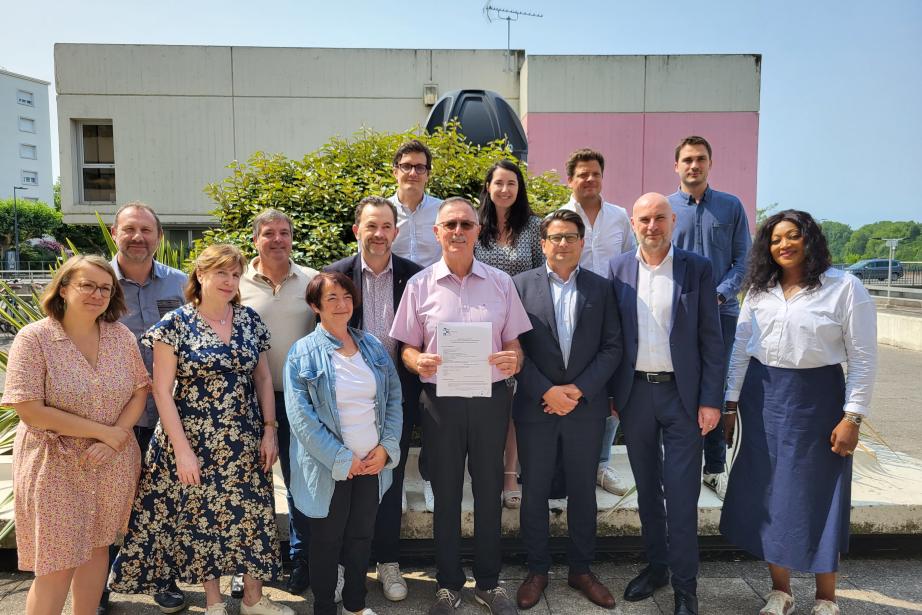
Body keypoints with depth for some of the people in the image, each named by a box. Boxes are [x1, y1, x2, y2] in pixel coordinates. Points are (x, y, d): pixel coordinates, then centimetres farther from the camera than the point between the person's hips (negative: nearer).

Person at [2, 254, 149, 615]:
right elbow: (30, 410, -16)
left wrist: (117, 438, -14)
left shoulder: (121, 335, 0)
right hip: (56, 466, -4)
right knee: (57, 565, 3)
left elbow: (140, 390, 3)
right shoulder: (33, 338, -11)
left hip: (114, 462, 4)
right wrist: (103, 431, -16)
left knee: (97, 546, 15)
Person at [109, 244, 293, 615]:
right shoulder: (176, 324, -8)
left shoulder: (250, 321, 4)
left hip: (245, 442, 3)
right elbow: (161, 390, -10)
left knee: (251, 515, 9)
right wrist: (182, 448, -14)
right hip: (195, 441, -3)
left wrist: (270, 429, 1)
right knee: (202, 518, 10)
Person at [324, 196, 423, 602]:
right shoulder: (336, 274, -4)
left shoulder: (414, 276, -2)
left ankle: (388, 560, 29)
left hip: (398, 396, 1)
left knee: (391, 479, 12)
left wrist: (417, 390, -4)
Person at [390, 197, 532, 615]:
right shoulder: (419, 285, 1)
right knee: (445, 494, 11)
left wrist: (514, 359, -15)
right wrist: (417, 361, -17)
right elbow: (406, 346, 4)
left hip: (491, 397, 1)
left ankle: (489, 581, 30)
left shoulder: (501, 283, 4)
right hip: (440, 400, 0)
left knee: (489, 490, 11)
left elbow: (515, 341, 6)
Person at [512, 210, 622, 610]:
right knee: (534, 492, 9)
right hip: (535, 407, -1)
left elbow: (611, 348, 0)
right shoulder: (521, 285, -1)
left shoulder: (601, 288, 4)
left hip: (585, 408, 2)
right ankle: (537, 570, 27)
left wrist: (580, 390, -11)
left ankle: (581, 569, 31)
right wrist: (547, 391, -14)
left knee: (583, 492, 13)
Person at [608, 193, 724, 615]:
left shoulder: (697, 269, -2)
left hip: (682, 393, -2)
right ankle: (655, 566, 33)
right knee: (646, 489, 16)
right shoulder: (618, 269, 3)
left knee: (681, 496, 1)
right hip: (634, 392, 3)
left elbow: (711, 339, -3)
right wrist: (611, 393, 2)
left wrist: (710, 400, -7)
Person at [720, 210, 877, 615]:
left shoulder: (845, 287, -7)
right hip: (762, 396, 4)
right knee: (768, 493, 9)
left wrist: (852, 417, -10)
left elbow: (863, 358, -7)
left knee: (817, 496, 6)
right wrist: (730, 403, 4)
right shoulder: (759, 289, 5)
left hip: (816, 398, -4)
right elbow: (740, 348, 6)